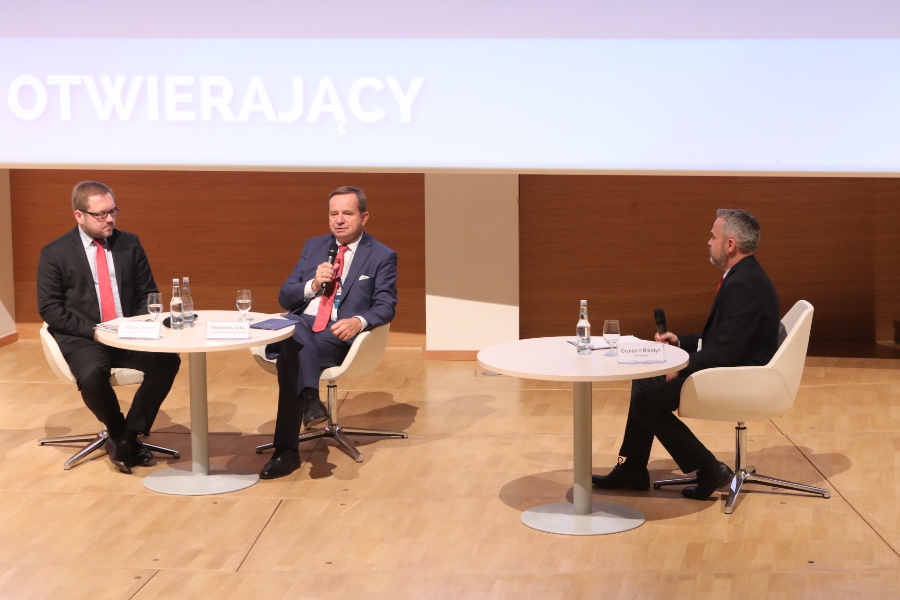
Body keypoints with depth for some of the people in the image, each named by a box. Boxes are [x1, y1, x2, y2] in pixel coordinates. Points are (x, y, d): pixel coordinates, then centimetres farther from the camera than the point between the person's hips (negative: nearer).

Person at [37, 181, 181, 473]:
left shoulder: (130, 244, 8)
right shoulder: (55, 253, -2)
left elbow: (148, 293, 12)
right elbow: (49, 308, -5)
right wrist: (92, 331, -16)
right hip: (82, 338, -3)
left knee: (168, 360, -25)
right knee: (91, 375, -36)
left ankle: (128, 435, -9)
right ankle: (119, 435, -6)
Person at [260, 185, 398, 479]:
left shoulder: (382, 256, 7)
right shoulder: (313, 246, 19)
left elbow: (385, 306, -2)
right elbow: (285, 298, 15)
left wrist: (359, 321, -24)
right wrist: (313, 285, -6)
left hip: (338, 334, -3)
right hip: (301, 327, 3)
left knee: (291, 357, -33)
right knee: (297, 333, -36)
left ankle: (287, 450, -37)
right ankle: (310, 398, -50)